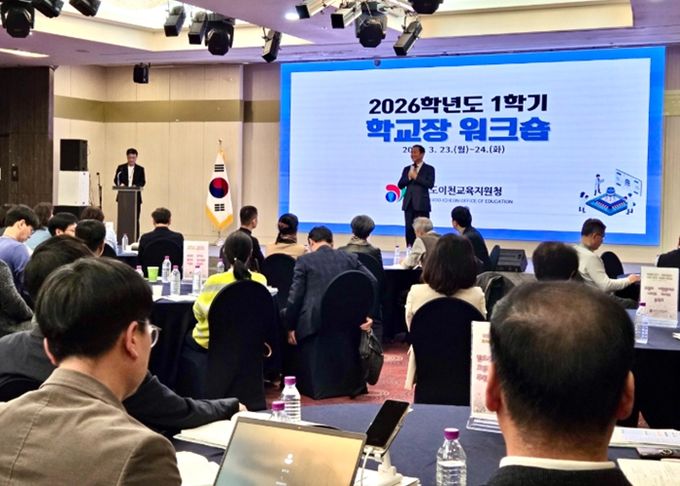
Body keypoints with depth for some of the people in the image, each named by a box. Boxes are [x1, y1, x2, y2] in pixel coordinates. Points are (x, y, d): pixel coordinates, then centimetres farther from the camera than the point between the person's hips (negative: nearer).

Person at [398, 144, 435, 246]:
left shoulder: (429, 169, 2)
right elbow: (400, 185, 7)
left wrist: (416, 177, -10)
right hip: (409, 203, 4)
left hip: (421, 204, -4)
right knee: (409, 229, 4)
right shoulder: (407, 169, 14)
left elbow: (430, 184, -12)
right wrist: (409, 177, -8)